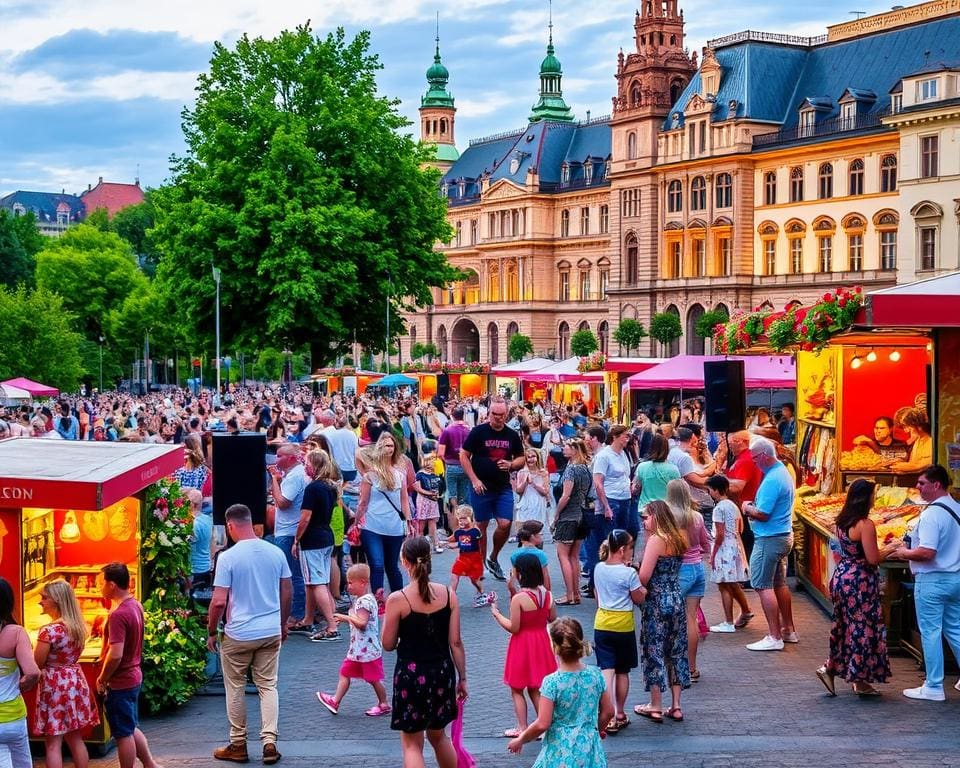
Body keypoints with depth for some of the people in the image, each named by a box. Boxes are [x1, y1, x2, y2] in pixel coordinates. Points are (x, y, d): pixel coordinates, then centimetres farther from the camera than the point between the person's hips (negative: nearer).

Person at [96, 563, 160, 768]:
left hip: (120, 683, -9)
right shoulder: (135, 605, 4)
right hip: (134, 677, 9)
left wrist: (102, 679, -15)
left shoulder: (118, 615, -25)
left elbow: (115, 655, -29)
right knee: (131, 728, 22)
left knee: (123, 734, 5)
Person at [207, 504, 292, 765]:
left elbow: (219, 601, -15)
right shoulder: (276, 552, 0)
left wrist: (211, 632, -1)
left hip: (238, 634, -4)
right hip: (271, 632, 4)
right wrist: (282, 624, 21)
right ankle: (269, 741, 2)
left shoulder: (228, 557, -14)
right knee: (268, 686, 11)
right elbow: (287, 593, 7)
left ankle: (238, 745, 19)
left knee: (235, 688, 11)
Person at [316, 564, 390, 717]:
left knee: (374, 678, 3)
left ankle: (383, 704, 16)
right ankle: (335, 701, 16)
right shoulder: (360, 599, 11)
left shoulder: (366, 601, -20)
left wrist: (346, 617, -18)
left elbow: (362, 623, -28)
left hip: (368, 649, -10)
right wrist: (345, 619, 7)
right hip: (356, 648, 10)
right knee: (345, 672, 11)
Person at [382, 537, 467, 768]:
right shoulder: (448, 595, -5)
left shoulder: (397, 600, -14)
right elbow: (455, 642, -1)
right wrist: (462, 678, 8)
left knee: (412, 744, 7)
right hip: (442, 672, 4)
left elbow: (388, 644, -5)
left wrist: (387, 616, 10)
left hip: (411, 673, -4)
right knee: (438, 735, 25)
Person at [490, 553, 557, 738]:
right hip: (541, 642, 6)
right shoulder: (547, 595, -5)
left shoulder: (518, 599, -21)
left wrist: (496, 613, -6)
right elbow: (553, 619, 5)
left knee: (517, 690, 10)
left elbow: (513, 627, -18)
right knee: (535, 689, 19)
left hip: (522, 645, -6)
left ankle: (522, 728, 13)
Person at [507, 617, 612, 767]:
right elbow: (608, 711, 8)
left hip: (562, 753, -4)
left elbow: (542, 724, -16)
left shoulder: (552, 682, -16)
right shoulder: (595, 674, -3)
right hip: (590, 751, 4)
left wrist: (521, 740, 1)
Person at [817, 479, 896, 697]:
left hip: (841, 577, 8)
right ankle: (860, 681, 8)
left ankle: (830, 669, 17)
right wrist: (889, 549, -2)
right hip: (860, 582, -8)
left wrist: (880, 549, 18)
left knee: (846, 627, 18)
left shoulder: (841, 522, 7)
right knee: (863, 629, 2)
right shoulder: (865, 525, -18)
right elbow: (872, 559, -18)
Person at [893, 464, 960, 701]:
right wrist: (912, 546, 19)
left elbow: (927, 552, -26)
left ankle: (933, 687, 7)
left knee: (930, 632, 1)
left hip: (932, 580, -8)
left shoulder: (932, 513, -20)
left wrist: (905, 553, -8)